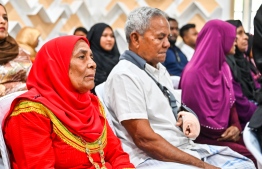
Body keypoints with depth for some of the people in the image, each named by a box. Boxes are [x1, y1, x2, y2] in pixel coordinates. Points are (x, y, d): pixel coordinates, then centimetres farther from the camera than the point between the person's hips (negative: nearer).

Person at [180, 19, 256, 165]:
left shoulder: (223, 68, 9)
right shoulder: (194, 73, -17)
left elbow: (231, 102, 12)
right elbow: (197, 115, -17)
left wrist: (236, 126, -6)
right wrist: (224, 133, -9)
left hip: (224, 132, 8)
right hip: (205, 136, -8)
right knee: (249, 155, -23)